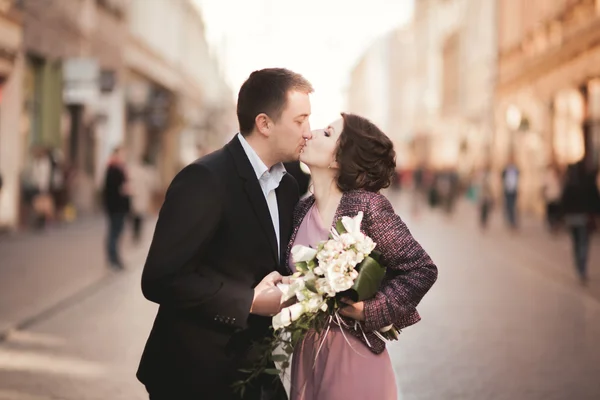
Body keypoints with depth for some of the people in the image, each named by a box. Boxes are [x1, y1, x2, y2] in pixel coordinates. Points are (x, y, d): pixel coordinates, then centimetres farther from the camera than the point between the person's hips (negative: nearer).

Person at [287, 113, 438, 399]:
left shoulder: (367, 206, -13)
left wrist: (370, 312, -16)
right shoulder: (303, 210, 4)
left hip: (354, 356, -6)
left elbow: (423, 269, -13)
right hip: (306, 357, 6)